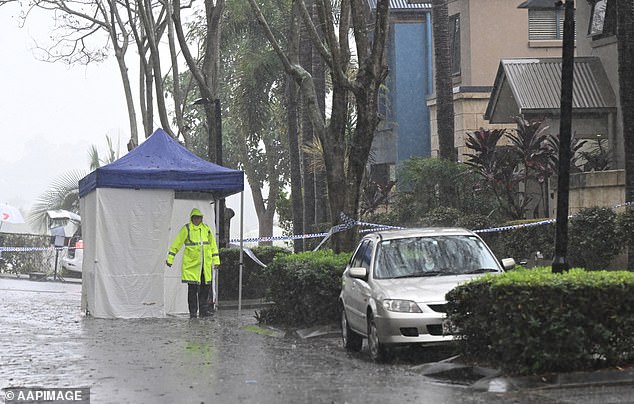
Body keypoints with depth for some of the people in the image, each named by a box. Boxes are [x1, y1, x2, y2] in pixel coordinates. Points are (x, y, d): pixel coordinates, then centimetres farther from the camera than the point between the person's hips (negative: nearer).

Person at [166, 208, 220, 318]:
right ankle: (193, 312, 4)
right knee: (192, 288, -2)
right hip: (191, 264, -4)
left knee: (205, 287, 4)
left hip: (205, 264, 4)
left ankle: (204, 310, 12)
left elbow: (213, 245, 16)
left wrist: (216, 260, 13)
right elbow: (176, 244, -1)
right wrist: (170, 259, -4)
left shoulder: (206, 229, 11)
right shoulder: (186, 229, -1)